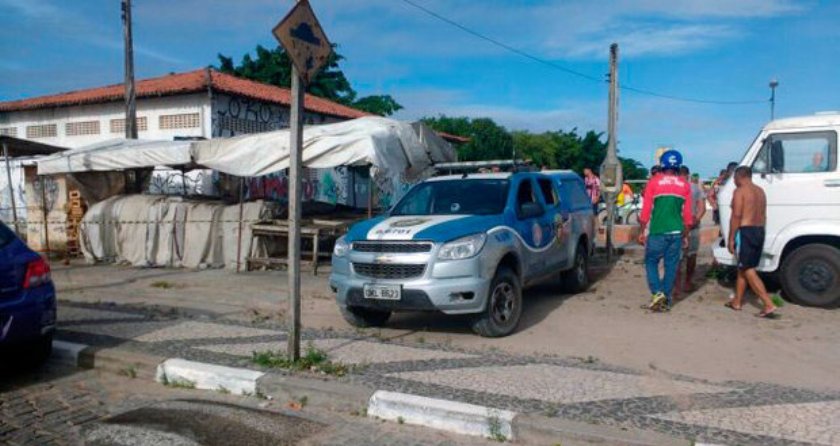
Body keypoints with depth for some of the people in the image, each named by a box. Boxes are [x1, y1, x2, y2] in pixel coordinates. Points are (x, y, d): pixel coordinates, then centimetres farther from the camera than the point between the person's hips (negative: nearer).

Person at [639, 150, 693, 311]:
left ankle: (657, 292, -6)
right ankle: (666, 299, 12)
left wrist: (643, 232, 4)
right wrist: (685, 234, 16)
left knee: (651, 261, 9)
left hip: (657, 231, -2)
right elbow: (687, 214, 8)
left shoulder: (654, 182, -2)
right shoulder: (685, 185, 6)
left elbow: (646, 209, -3)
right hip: (676, 232, 3)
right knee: (671, 265, 8)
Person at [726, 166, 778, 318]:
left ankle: (769, 305, -13)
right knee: (743, 268, 17)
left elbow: (736, 216, -16)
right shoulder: (760, 191, 15)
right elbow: (763, 216, 16)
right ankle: (737, 302, 25)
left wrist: (731, 238, -13)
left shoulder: (740, 191, -10)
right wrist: (758, 232, 20)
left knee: (748, 271, -6)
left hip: (745, 231, -9)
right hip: (759, 231, 9)